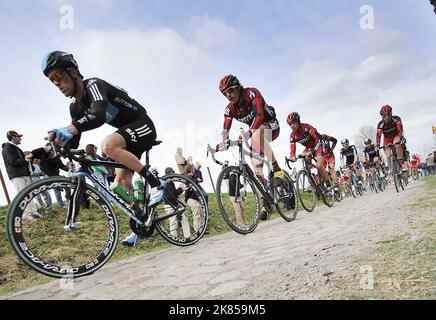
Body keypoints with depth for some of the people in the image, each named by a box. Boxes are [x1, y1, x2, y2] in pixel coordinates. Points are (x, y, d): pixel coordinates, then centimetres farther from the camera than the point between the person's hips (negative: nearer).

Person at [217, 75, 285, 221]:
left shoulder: (252, 93, -22)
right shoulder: (229, 109, -7)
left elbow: (259, 115, -36)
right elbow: (225, 129, -13)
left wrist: (249, 132, -51)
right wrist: (221, 144, -33)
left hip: (271, 125, -5)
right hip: (255, 134, 6)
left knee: (257, 135, -41)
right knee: (257, 169, -4)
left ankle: (277, 171, -33)